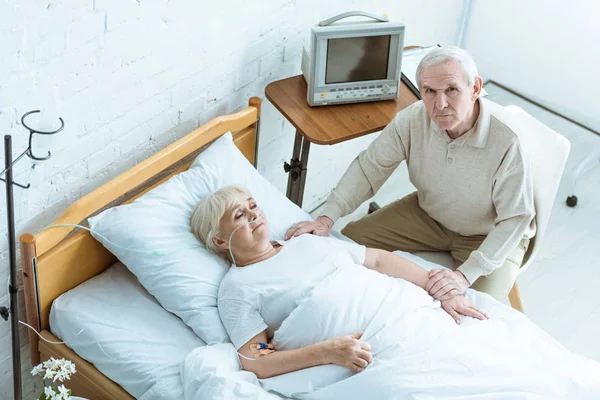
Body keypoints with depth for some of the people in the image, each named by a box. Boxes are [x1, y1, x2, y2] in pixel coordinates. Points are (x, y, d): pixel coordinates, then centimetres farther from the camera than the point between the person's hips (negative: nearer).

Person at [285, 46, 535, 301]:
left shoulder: (507, 141, -34)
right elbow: (371, 166, -12)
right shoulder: (413, 118, -21)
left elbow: (516, 218, -28)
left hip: (491, 234, -4)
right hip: (429, 213, 5)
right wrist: (327, 218, -25)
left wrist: (466, 274, -37)